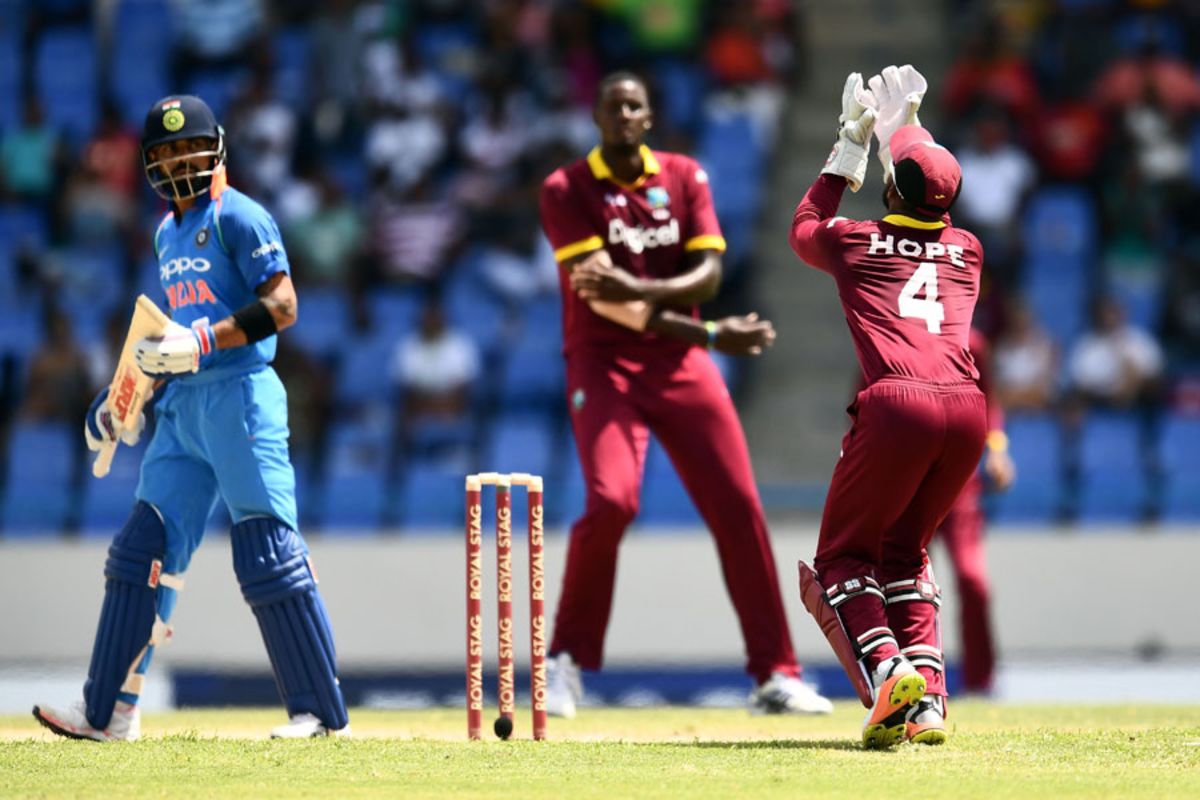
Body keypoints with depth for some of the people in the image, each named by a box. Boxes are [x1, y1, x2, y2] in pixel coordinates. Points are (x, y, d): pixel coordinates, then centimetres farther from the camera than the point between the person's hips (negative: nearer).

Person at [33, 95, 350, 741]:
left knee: (268, 553, -10)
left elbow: (281, 306, -16)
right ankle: (108, 712, 7)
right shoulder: (168, 233, 19)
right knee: (145, 545, 5)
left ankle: (323, 712, -6)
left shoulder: (238, 217, -7)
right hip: (183, 404, 8)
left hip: (240, 394, -8)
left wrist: (203, 341, -24)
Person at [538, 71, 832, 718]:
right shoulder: (567, 191, -5)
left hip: (681, 364, 4)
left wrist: (639, 289, -24)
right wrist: (710, 334, -20)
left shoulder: (684, 177, 8)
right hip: (603, 365, -4)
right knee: (611, 501, -23)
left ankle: (775, 676, 3)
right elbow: (600, 296, -14)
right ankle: (567, 661, -5)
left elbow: (708, 273, -4)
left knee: (739, 509, -3)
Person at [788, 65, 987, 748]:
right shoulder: (967, 252, 22)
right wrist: (906, 130, 49)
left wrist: (851, 145, 42)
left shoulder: (858, 243, 12)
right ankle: (929, 697, 5)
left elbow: (806, 225, 37)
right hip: (968, 408, 4)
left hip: (898, 404, -4)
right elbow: (934, 218, 47)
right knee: (905, 549, 22)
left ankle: (887, 672, -18)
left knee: (841, 556, 9)